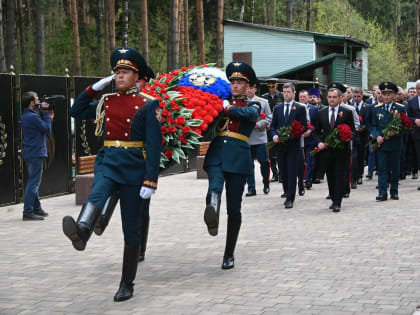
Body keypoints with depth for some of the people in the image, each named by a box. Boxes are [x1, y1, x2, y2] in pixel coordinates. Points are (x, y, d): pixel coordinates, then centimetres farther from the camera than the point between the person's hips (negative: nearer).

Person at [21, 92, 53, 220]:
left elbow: (42, 127, 14)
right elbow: (47, 129, -12)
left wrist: (48, 117, 6)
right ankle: (28, 212, -11)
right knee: (34, 182, -9)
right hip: (36, 153, -10)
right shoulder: (33, 116, -18)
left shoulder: (27, 115, 13)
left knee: (33, 182, 17)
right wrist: (46, 114, -4)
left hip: (30, 153, 10)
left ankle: (36, 209, 27)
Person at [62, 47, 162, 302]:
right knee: (98, 192, -34)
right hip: (108, 161, 3)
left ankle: (127, 284, 12)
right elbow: (77, 112, 22)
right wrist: (94, 88, 11)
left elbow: (154, 145, -8)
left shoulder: (148, 104, -3)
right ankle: (81, 231, -63)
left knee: (132, 231, 3)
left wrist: (150, 181, -16)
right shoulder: (107, 102, 12)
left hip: (134, 167, -3)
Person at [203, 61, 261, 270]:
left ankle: (229, 255, 11)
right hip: (216, 153, 1)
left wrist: (227, 108, -11)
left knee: (234, 208, 2)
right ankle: (213, 206, -63)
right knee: (214, 188, -31)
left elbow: (249, 113, -14)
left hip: (238, 157, -1)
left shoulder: (253, 106, 10)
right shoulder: (221, 102, 18)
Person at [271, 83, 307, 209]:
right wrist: (274, 135, -6)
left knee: (292, 172, -7)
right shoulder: (277, 108, 12)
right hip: (280, 145, 4)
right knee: (283, 171, 11)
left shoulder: (300, 108, 1)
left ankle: (290, 199, -8)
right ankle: (287, 192, 32)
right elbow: (273, 126, 13)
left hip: (293, 145, -4)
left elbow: (304, 127, -2)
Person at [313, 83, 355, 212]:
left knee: (340, 177, -6)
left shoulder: (347, 112, 0)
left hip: (342, 150, -3)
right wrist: (319, 142, -6)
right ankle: (334, 200, 22)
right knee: (330, 177, 9)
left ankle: (337, 203, -6)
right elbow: (316, 131, 12)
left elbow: (352, 131, 2)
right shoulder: (321, 113, 8)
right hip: (327, 150, 3)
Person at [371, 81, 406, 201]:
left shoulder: (401, 108, 0)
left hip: (395, 144, -1)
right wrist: (377, 136, -11)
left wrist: (395, 132, -17)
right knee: (382, 168, -4)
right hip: (381, 144, 1)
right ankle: (382, 193, -5)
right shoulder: (377, 108, 7)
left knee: (395, 169, 7)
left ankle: (394, 192, 18)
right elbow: (373, 126, 8)